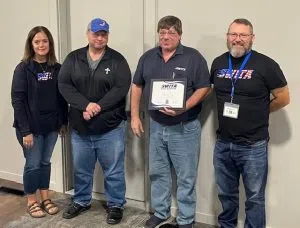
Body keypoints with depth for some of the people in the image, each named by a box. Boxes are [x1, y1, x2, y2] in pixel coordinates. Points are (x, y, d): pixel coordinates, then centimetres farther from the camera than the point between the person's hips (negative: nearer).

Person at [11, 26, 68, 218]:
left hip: (51, 126, 4)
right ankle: (32, 202, 23)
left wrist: (64, 122, 6)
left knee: (46, 162, 15)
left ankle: (45, 199, 28)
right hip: (31, 127, -4)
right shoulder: (23, 68, -10)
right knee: (33, 164, 6)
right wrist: (25, 130, -17)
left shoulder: (57, 68, 2)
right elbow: (17, 100, -13)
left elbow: (62, 97, 8)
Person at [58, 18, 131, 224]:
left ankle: (116, 205, 24)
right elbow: (64, 85, -5)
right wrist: (86, 105, -19)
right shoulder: (73, 58, 4)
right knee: (81, 169, 18)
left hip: (110, 128, -3)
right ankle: (81, 202, 37)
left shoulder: (117, 60, -3)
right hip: (80, 127, 3)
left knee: (113, 171, 7)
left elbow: (121, 88, -13)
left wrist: (98, 107, -20)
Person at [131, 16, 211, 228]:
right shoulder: (148, 57, 6)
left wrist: (183, 108, -23)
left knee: (186, 178, 5)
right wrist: (135, 116, 6)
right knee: (157, 173, 16)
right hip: (156, 126, 5)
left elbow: (204, 88, -10)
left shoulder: (193, 57, -8)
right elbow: (137, 86, 12)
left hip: (184, 128, -4)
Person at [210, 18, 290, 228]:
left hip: (253, 146, -4)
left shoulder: (265, 64, -11)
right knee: (226, 194, 20)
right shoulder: (218, 63, 4)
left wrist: (258, 113, 3)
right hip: (223, 143, 5)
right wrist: (228, 111, 7)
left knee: (254, 197, 9)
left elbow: (283, 98, -5)